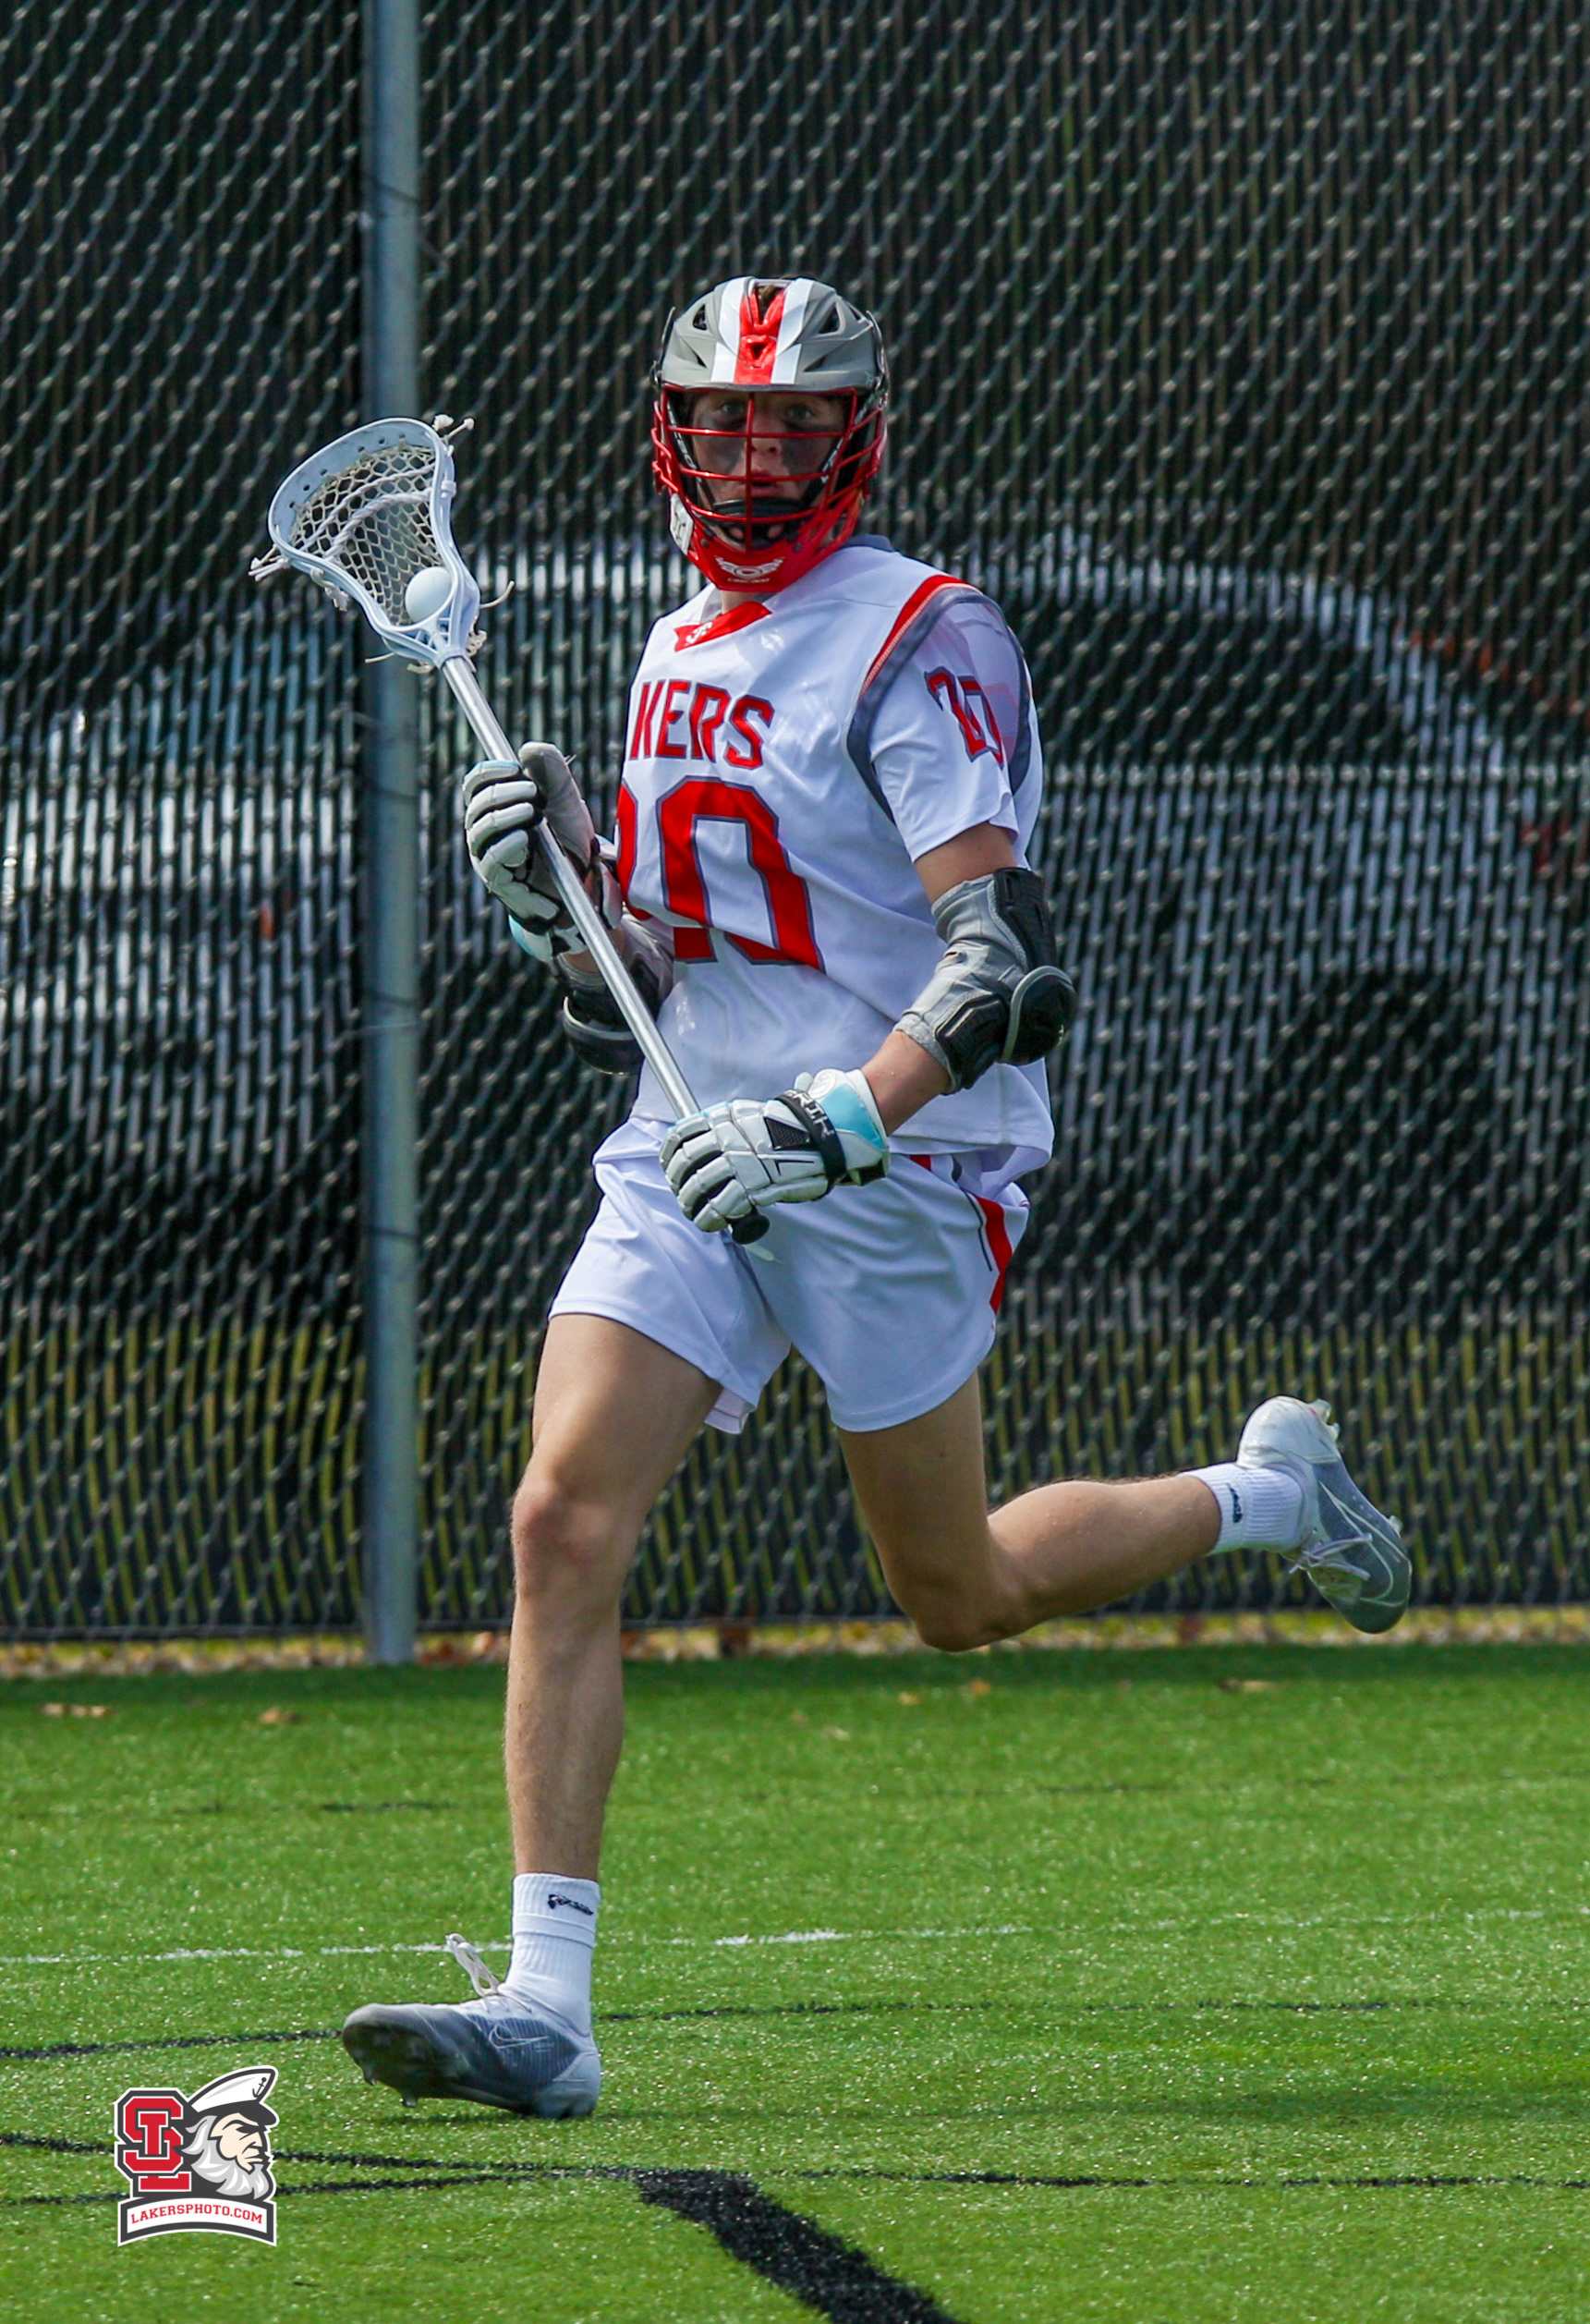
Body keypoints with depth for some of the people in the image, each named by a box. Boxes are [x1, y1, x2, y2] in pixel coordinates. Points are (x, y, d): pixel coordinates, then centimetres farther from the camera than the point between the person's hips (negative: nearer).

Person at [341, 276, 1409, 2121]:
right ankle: (543, 2005, -15)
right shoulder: (675, 656, 14)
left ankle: (1269, 1492, 34)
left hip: (899, 1166, -6)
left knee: (957, 1599, 6)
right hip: (692, 1152, 6)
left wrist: (838, 1121, -33)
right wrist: (553, 886, 0)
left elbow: (1007, 963, -21)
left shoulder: (922, 641, -11)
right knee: (562, 1525, -13)